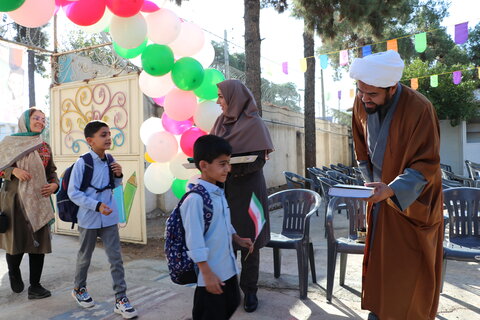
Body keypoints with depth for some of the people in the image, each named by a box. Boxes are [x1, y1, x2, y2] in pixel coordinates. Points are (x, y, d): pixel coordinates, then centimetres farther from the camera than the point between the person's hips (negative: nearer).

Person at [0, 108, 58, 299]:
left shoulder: (44, 147, 11)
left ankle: (35, 286, 13)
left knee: (39, 241, 2)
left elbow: (52, 171, 15)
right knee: (16, 241, 3)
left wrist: (54, 185, -3)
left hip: (39, 200, 3)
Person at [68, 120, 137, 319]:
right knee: (85, 257, 17)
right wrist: (96, 205, -25)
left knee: (116, 257, 3)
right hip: (89, 219, -4)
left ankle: (120, 299, 13)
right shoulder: (82, 163, -17)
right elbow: (73, 192, -17)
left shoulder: (109, 161, 0)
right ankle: (79, 289, 43)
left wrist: (118, 175, -7)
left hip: (109, 218, 4)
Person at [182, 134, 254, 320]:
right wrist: (207, 274, -22)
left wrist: (238, 239, 11)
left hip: (228, 267, 9)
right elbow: (195, 241, -25)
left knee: (232, 304, 25)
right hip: (211, 272, -9)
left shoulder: (219, 193, 4)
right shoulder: (195, 199, -26)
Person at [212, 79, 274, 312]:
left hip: (247, 189, -5)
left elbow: (259, 159, -12)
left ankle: (250, 290, 18)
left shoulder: (254, 123, -7)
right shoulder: (221, 121, 11)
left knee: (248, 240, 3)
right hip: (223, 188, 5)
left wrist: (234, 167, -27)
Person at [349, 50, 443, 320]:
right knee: (378, 256, 11)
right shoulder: (361, 103, -9)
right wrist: (373, 182, 9)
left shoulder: (420, 109, -26)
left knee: (409, 267, 3)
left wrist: (391, 190, -38)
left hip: (412, 198, -5)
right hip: (381, 192, 5)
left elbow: (427, 165, -23)